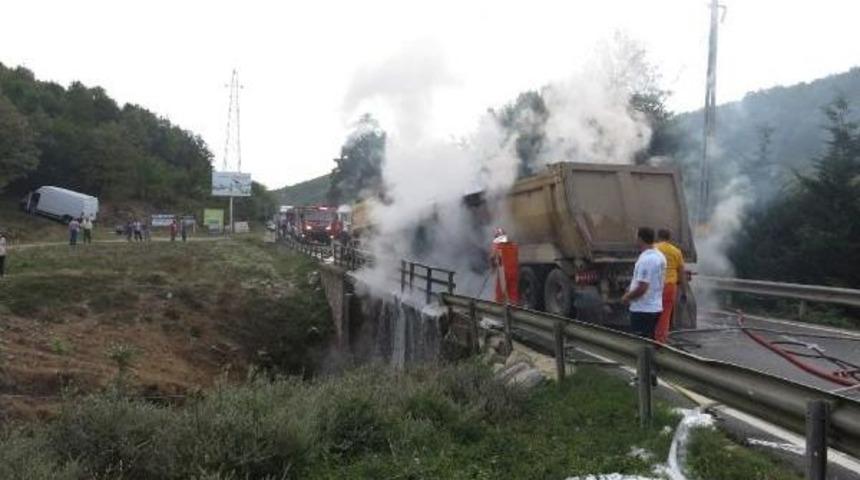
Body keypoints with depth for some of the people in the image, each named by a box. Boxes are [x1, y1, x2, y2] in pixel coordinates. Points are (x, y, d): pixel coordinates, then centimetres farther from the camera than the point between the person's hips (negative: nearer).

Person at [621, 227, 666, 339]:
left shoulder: (645, 259, -22)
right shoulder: (660, 256, 9)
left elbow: (642, 288, -24)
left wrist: (627, 297, -9)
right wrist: (632, 289, 18)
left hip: (642, 310, -9)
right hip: (655, 307, 9)